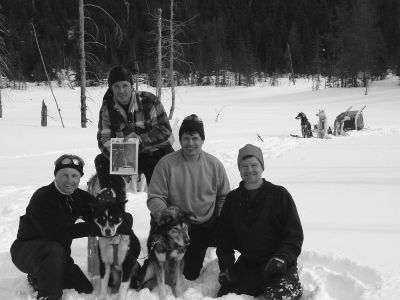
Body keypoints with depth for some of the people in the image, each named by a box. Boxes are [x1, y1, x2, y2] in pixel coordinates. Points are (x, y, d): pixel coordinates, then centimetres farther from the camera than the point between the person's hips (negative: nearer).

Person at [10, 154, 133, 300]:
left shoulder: (81, 197, -1)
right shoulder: (42, 197, -22)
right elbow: (57, 233, -31)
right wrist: (92, 228, -28)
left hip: (59, 254, 7)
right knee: (55, 250, -39)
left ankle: (38, 279, 20)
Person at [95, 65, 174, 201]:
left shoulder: (149, 101, -15)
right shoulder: (107, 107, -5)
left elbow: (165, 130, -15)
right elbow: (103, 138, -10)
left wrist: (141, 139, -32)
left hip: (155, 154, -3)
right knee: (101, 161, -18)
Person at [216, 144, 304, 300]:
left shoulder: (279, 195, 1)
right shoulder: (232, 199, 12)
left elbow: (294, 235, -1)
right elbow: (223, 237, 18)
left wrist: (281, 258, -16)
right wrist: (225, 267, 5)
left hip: (280, 268, -4)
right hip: (246, 266, 4)